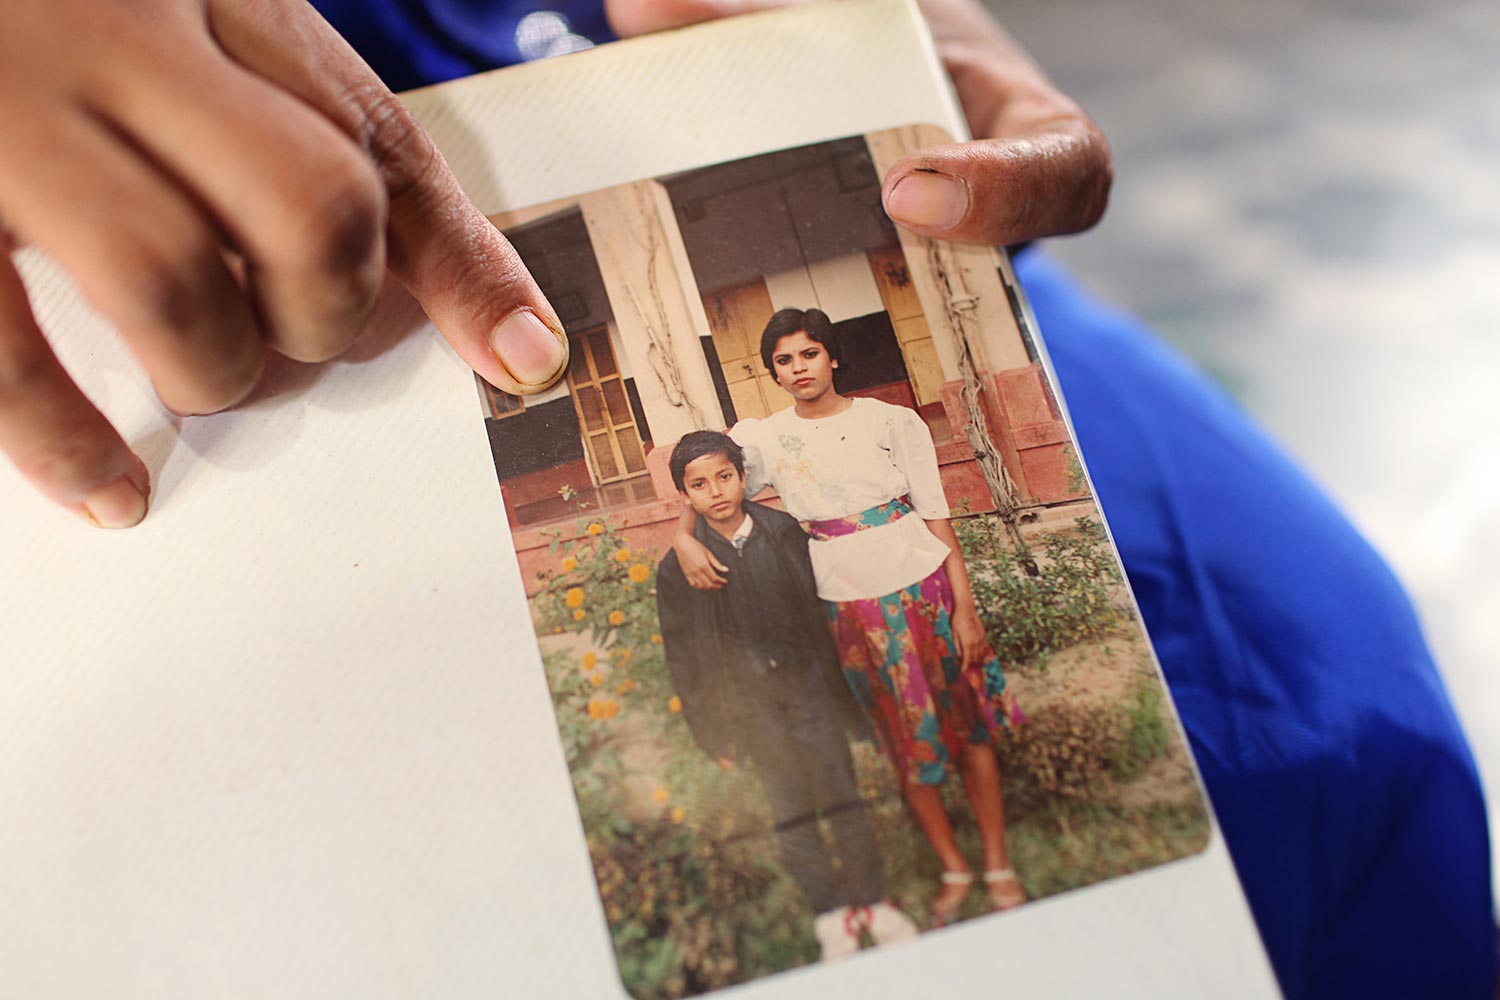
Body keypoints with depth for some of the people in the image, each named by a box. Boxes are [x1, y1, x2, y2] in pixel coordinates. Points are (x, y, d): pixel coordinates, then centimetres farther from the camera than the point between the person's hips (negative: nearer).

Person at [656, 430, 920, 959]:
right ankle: (831, 914, 19)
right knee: (791, 814, 4)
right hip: (751, 704, 0)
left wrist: (844, 695, 6)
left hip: (806, 683, 0)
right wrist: (714, 734, 2)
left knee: (840, 794, 1)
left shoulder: (786, 534, -1)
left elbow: (821, 613, 5)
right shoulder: (677, 568, -3)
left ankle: (872, 899, 19)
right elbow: (684, 660, 2)